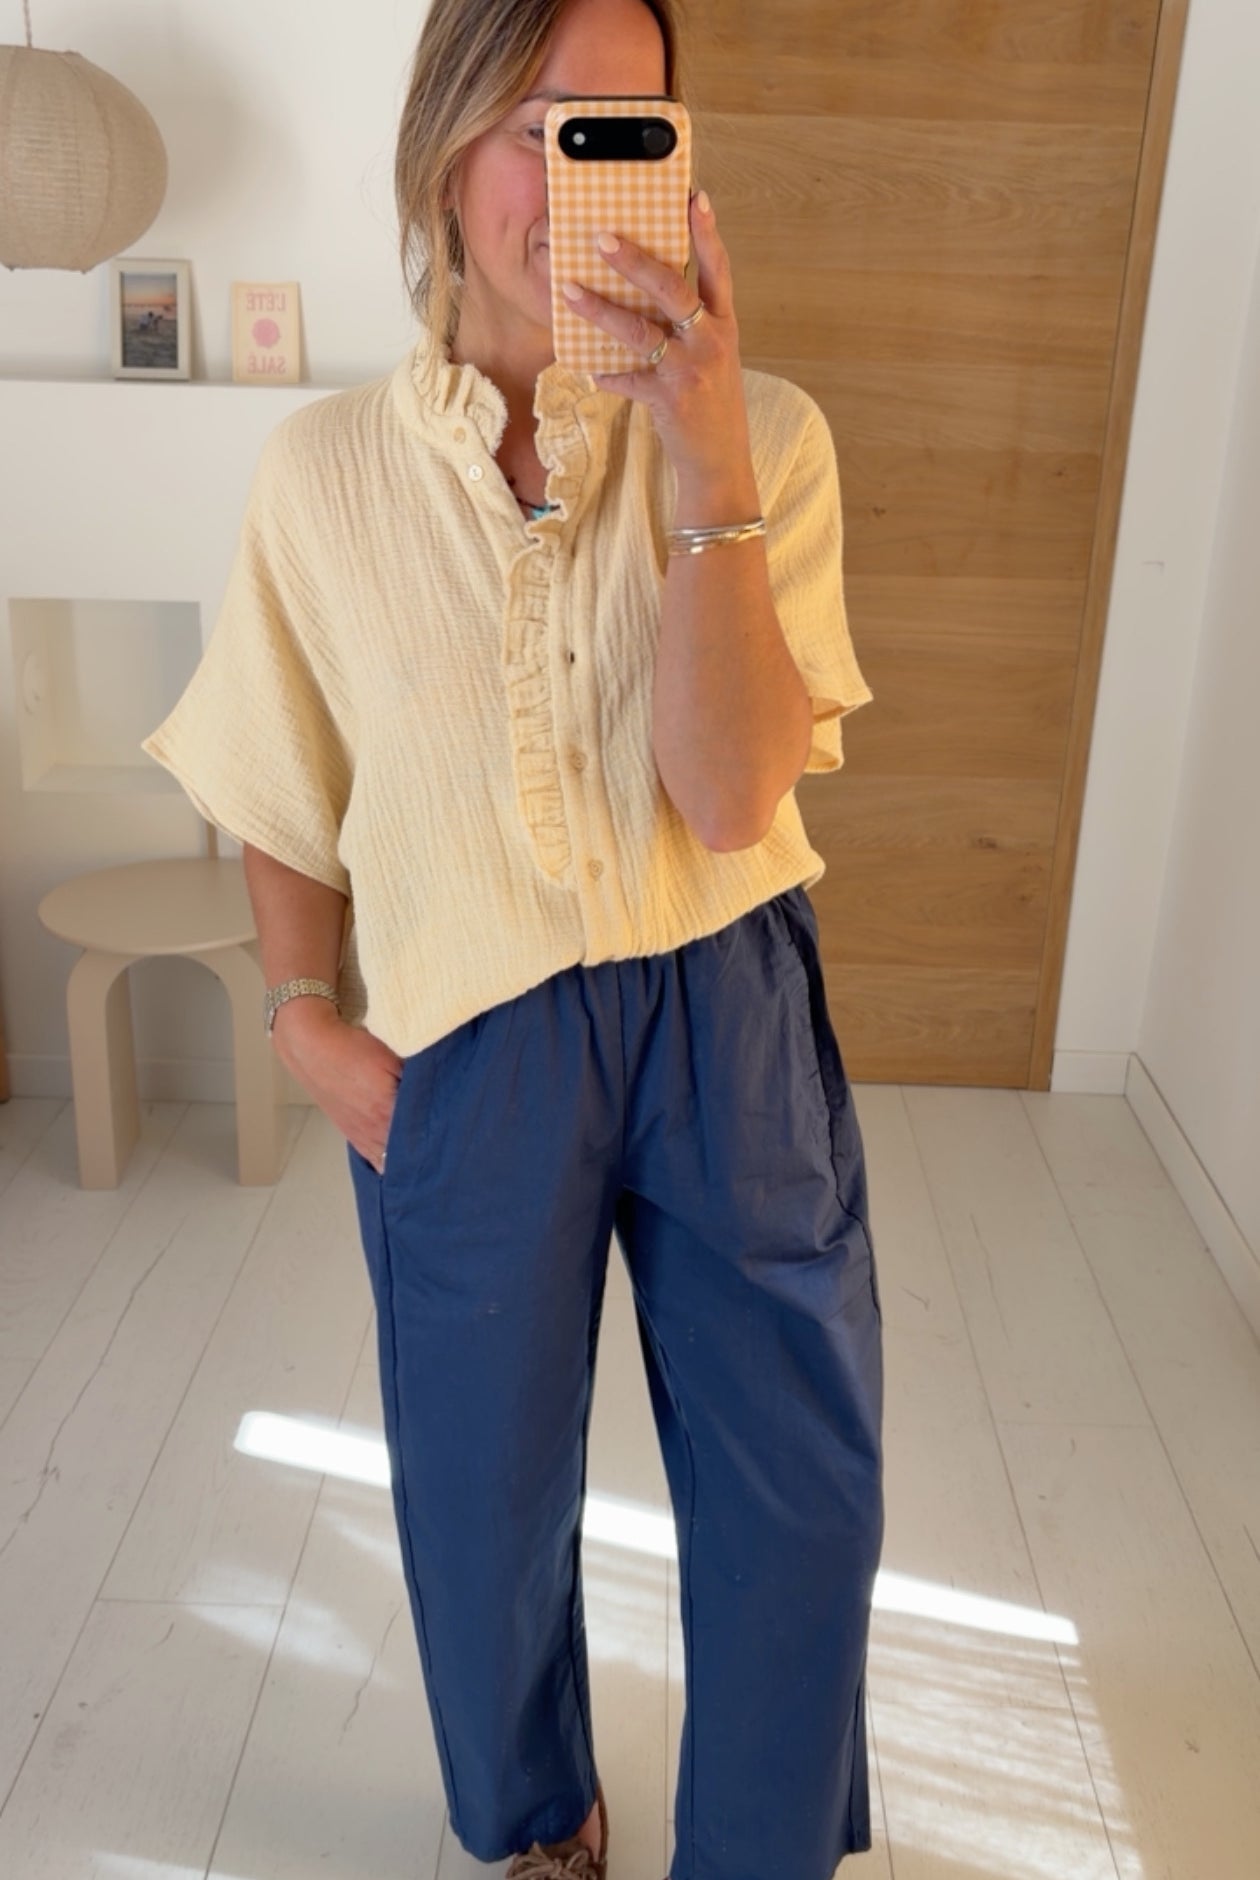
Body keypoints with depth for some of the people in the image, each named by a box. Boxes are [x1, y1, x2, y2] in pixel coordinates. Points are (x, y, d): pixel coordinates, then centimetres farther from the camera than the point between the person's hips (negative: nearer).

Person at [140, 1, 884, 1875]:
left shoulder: (763, 435, -9)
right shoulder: (327, 468, -6)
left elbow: (728, 796, -19)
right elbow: (286, 790, 6)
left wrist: (707, 464, -25)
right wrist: (305, 1016, -2)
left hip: (731, 1016, 0)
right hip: (469, 1055, 1)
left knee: (802, 1490, 13)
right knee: (487, 1487, 18)